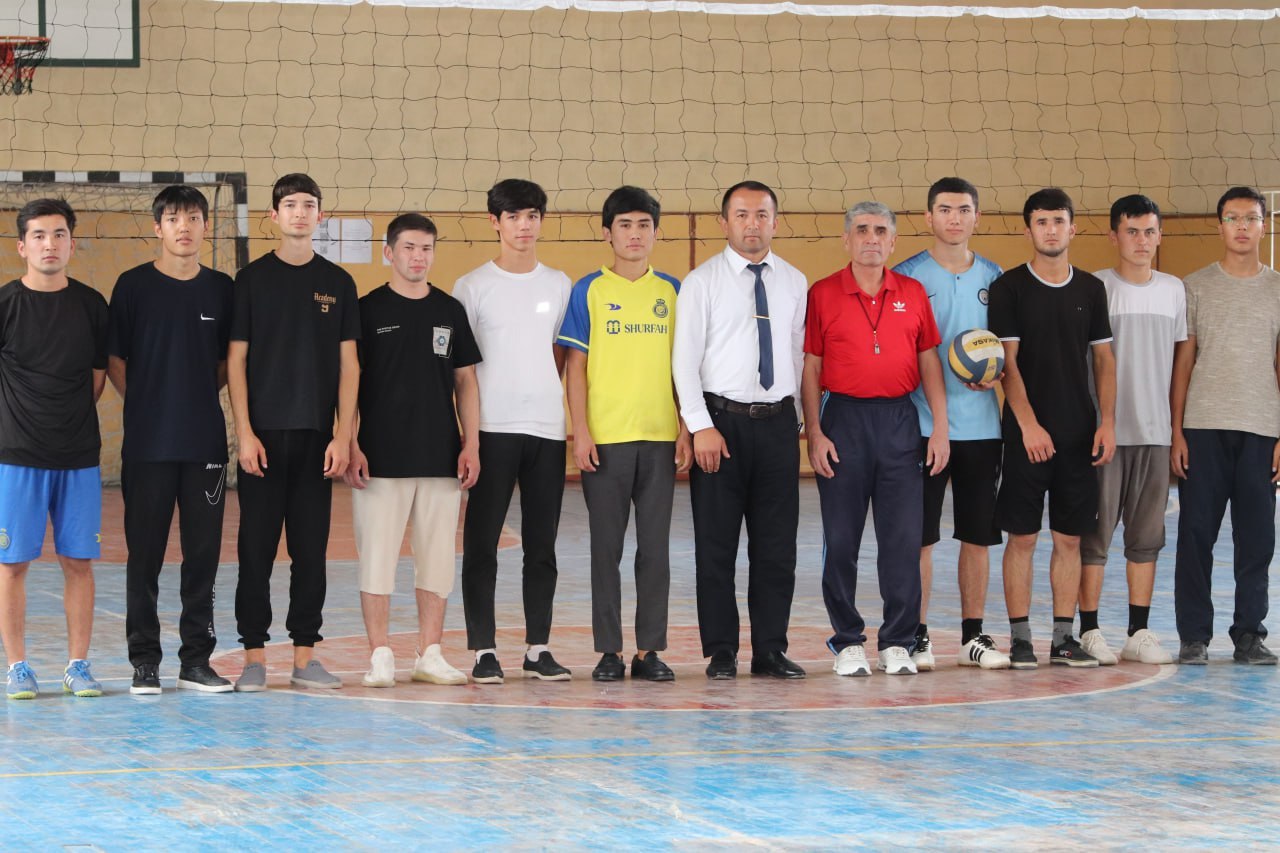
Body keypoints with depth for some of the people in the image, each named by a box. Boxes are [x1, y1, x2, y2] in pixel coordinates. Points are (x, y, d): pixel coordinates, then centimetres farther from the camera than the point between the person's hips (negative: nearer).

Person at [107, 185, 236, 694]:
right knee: (145, 553, 1)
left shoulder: (221, 288, 7)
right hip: (148, 443, -2)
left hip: (206, 442, 2)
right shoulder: (133, 285, 0)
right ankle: (144, 660, 9)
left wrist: (199, 396, 3)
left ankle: (197, 659, 13)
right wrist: (147, 405, -1)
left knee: (203, 552, 5)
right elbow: (114, 361, 4)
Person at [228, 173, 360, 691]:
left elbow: (348, 363, 7)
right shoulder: (253, 280, 3)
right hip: (264, 434, -2)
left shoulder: (338, 283, 8)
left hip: (317, 436, 2)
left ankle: (305, 657, 10)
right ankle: (254, 657, 5)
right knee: (256, 549, 0)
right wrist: (244, 432, -8)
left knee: (311, 550, 5)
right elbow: (236, 360, 1)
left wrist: (343, 435, -2)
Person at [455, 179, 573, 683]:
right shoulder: (473, 287, 1)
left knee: (542, 545, 6)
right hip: (492, 429, -3)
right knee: (481, 543, -2)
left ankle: (538, 649, 12)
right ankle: (483, 651, 3)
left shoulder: (559, 285, 11)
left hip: (548, 428, 3)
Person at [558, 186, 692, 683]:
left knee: (655, 546, 4)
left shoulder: (672, 292, 9)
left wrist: (685, 431, 4)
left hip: (660, 438, 2)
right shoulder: (588, 292, 2)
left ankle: (650, 650, 10)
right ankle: (609, 650, 8)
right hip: (605, 438, -2)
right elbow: (576, 367, 0)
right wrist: (580, 432, -8)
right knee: (606, 546, 2)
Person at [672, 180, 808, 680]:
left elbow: (797, 353, 12)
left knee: (777, 545, 5)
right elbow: (685, 359, -5)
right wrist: (702, 427, -13)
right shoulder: (702, 282, -1)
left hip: (778, 422, 3)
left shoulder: (794, 282, 10)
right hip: (721, 419, -3)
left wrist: (795, 416, 6)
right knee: (716, 545, 2)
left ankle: (771, 649, 12)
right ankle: (721, 652, 9)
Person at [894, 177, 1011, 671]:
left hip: (980, 423, 3)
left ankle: (973, 635, 15)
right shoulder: (906, 276, 0)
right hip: (922, 423, -3)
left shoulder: (993, 277, 10)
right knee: (919, 536, -2)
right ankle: (917, 636, 6)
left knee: (977, 536, 7)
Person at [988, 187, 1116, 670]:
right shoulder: (1010, 288, -2)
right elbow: (1007, 361, -6)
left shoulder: (1091, 290, 9)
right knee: (1022, 536, -1)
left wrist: (1107, 421, 1)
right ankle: (1020, 638, 5)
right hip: (1027, 433, -3)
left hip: (1080, 433, 3)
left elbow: (1103, 359, 11)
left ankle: (1064, 638, 11)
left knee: (1069, 538, 6)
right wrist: (1028, 423, -14)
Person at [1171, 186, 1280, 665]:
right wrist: (1176, 431, -1)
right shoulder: (1196, 287, 6)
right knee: (1196, 533, -1)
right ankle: (1194, 636, 6)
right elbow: (1183, 361, 6)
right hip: (1203, 428, -1)